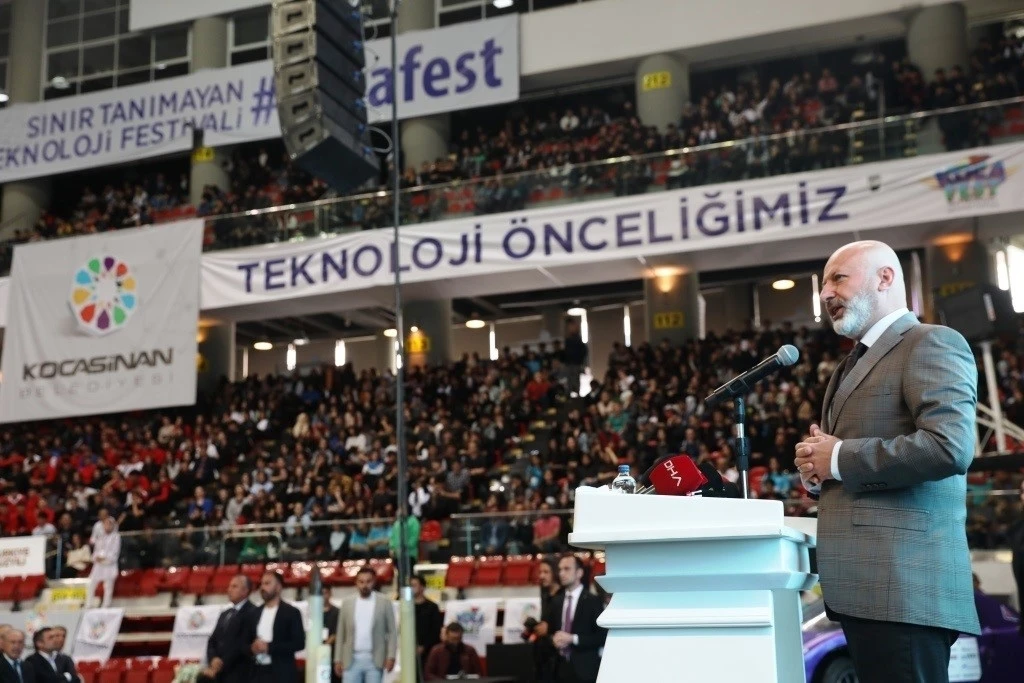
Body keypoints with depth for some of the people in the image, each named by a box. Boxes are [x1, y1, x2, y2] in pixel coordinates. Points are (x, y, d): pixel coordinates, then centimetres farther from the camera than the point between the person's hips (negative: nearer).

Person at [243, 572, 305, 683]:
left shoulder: (291, 612, 0)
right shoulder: (253, 614, 15)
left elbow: (299, 643, -8)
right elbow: (244, 642, 17)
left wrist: (269, 647, -14)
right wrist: (252, 648, -7)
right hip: (258, 674, 5)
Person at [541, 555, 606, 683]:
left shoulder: (592, 601, -3)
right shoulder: (556, 601, 14)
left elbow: (602, 636, -7)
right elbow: (548, 630, 19)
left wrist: (573, 639, -15)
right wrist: (553, 639, -4)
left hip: (584, 669, -5)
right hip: (561, 667, 5)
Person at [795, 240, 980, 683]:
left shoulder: (931, 344, -6)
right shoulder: (854, 364, 24)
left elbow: (950, 446, -22)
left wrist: (839, 459, -13)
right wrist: (816, 470, 5)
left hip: (903, 583, -9)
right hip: (864, 583, 9)